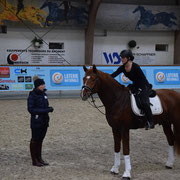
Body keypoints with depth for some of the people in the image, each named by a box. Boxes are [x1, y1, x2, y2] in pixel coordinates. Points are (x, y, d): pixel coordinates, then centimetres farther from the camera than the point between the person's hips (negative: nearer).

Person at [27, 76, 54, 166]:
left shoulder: (43, 94, 8)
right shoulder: (32, 96, -15)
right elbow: (31, 109, -20)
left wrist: (49, 108, -1)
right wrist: (44, 110, -24)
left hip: (44, 121, 7)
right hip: (36, 122, -7)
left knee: (40, 140, 14)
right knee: (35, 140, 4)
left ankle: (39, 158, 24)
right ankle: (34, 160, 13)